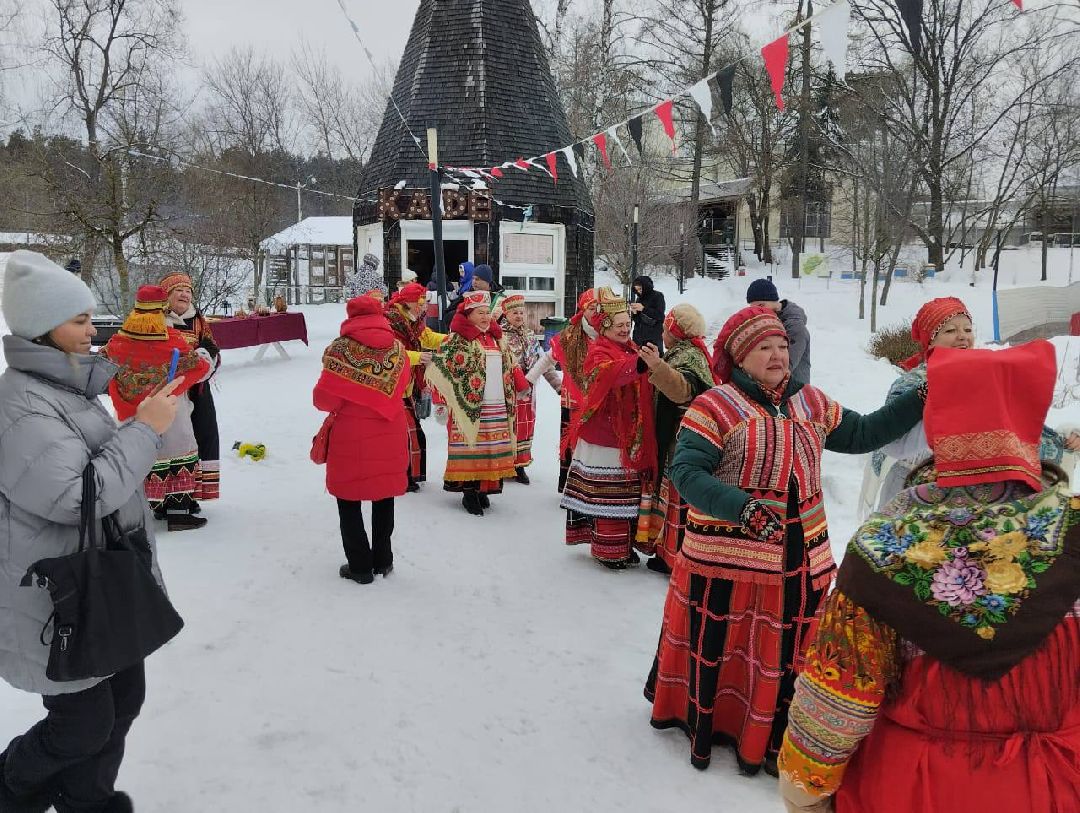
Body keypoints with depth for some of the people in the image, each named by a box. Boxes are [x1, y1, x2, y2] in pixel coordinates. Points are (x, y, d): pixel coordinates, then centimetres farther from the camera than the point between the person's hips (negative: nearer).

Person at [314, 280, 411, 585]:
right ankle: (383, 561, 28)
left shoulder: (340, 349, -14)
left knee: (349, 499, 11)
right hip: (390, 436, 4)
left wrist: (343, 403, 8)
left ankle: (360, 565, 15)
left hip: (352, 438, -4)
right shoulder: (397, 348, -3)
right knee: (384, 497, 18)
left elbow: (324, 400, -12)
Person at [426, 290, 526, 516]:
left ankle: (483, 488, 19)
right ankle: (469, 491, 4)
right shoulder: (459, 340, -8)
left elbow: (508, 367, 29)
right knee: (470, 447, -4)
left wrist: (519, 383, 20)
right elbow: (438, 366, -12)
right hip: (470, 406, -7)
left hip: (499, 407, 7)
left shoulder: (495, 339, 16)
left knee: (492, 449, 8)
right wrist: (450, 395, -12)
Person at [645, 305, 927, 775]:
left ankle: (768, 741, 33)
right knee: (715, 644, 7)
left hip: (801, 559, 6)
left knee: (787, 650, 15)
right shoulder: (714, 405, -11)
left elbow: (861, 434, 19)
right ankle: (703, 725, 31)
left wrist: (919, 401, 10)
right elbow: (686, 471, -18)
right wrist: (742, 508, -32)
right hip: (726, 555, -5)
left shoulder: (812, 402, 10)